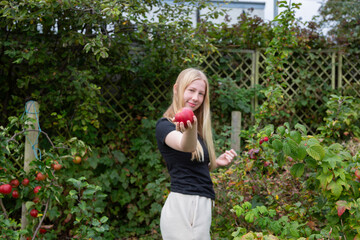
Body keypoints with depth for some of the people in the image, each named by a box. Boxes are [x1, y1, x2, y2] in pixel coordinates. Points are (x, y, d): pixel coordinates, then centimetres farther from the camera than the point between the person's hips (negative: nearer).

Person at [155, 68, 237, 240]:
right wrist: (189, 131, -50)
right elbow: (186, 146, -30)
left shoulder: (198, 128, 18)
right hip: (182, 205, -8)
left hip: (202, 206, 8)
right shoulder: (165, 125, -7)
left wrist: (217, 162, 8)